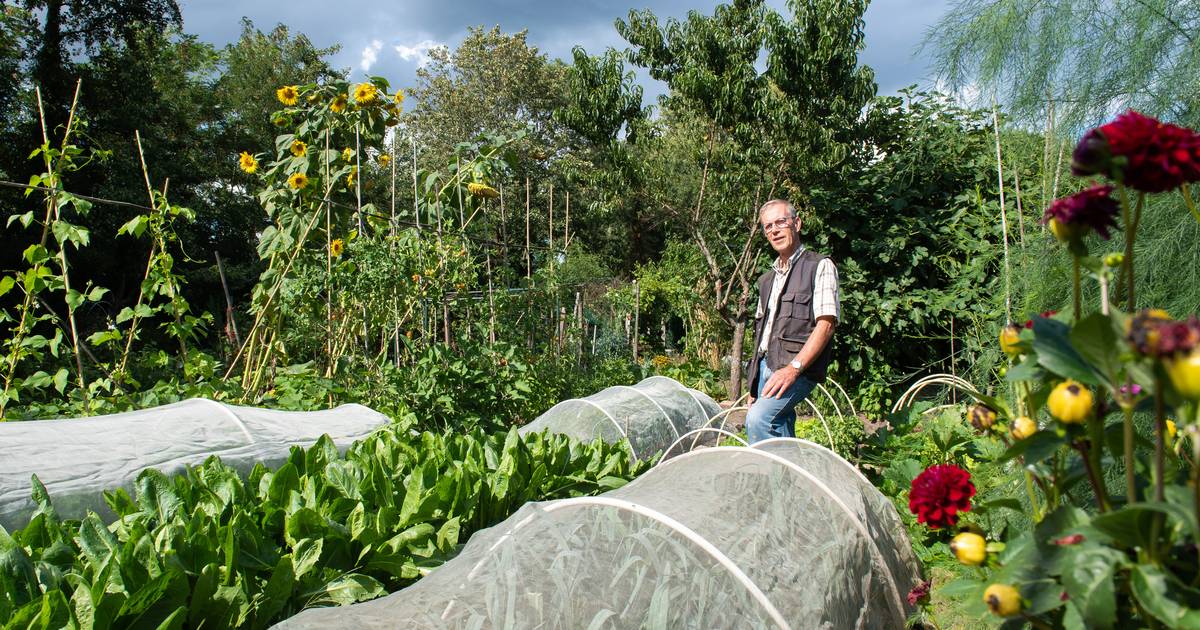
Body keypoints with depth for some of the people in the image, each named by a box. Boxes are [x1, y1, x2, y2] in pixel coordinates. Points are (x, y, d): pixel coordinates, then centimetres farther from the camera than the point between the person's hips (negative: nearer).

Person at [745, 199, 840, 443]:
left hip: (798, 369, -7)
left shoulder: (820, 266, 0)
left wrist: (793, 368, -22)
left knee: (759, 418, -28)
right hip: (765, 367, 7)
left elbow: (826, 324, -11)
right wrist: (752, 387, 17)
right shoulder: (768, 279, 23)